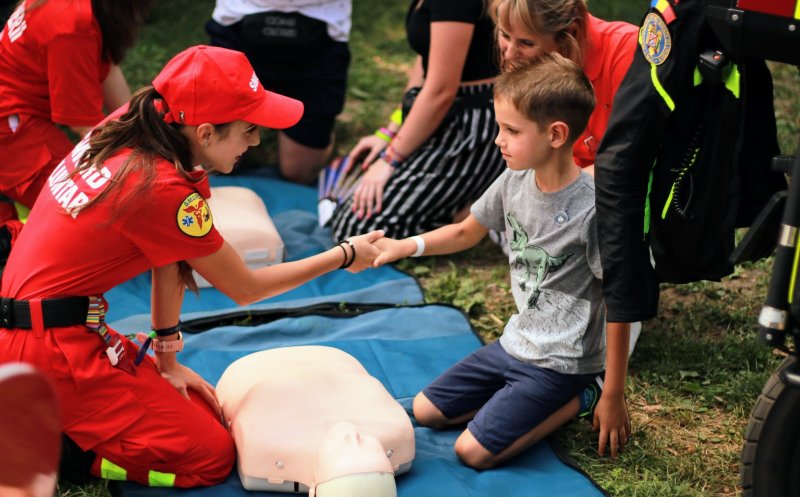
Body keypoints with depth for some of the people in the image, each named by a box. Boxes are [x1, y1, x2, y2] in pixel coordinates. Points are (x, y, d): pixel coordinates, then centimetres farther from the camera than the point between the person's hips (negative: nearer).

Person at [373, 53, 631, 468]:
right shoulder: (515, 181, -5)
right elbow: (465, 233, 14)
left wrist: (613, 397, -15)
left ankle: (576, 402, 3)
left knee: (473, 451, -14)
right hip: (516, 342, 8)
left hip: (561, 362, -8)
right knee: (425, 411, 11)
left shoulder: (593, 211, -25)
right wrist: (405, 246, -2)